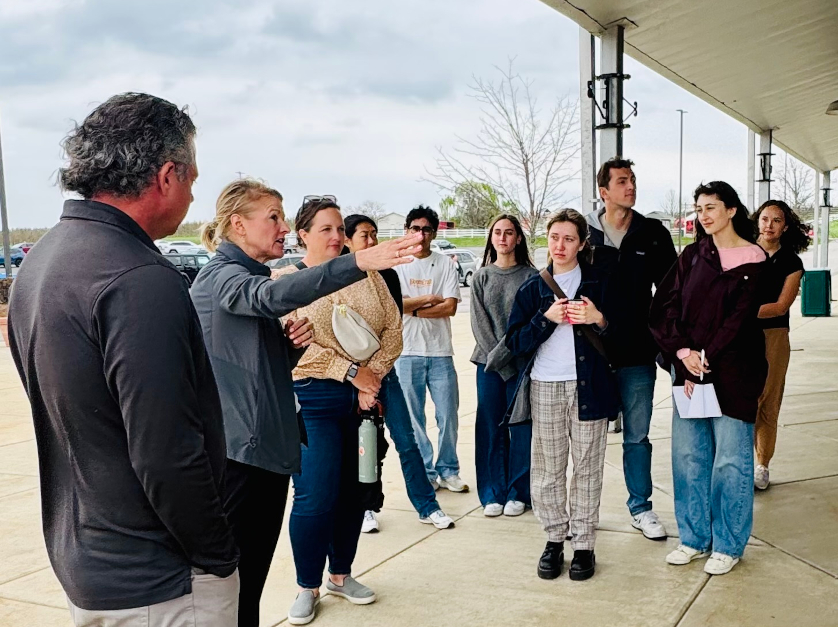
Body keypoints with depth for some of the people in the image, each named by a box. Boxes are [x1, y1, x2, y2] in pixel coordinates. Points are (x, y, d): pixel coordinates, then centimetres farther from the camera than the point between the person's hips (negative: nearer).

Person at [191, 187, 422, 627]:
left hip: (268, 443, 9)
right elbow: (274, 295, -35)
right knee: (234, 575, -3)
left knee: (254, 571, 15)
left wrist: (295, 341, -2)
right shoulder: (221, 277, -11)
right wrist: (358, 262, -46)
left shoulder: (250, 277, 17)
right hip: (238, 450, -9)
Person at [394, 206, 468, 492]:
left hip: (440, 352, 0)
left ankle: (448, 471, 19)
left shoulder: (445, 264, 5)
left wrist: (413, 309, -9)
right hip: (407, 352, 0)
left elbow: (450, 307, -5)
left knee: (448, 416, 3)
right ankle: (425, 473, 17)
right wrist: (429, 299, -6)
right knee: (413, 418, 5)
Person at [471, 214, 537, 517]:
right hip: (488, 363, 2)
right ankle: (492, 493, 14)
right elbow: (479, 322, 2)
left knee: (521, 428, 2)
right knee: (490, 428, 5)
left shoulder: (530, 275, 0)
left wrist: (502, 353, -14)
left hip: (521, 362, -2)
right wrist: (496, 359, -8)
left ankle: (518, 493, 12)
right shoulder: (482, 277, 9)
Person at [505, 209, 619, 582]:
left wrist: (600, 319, -15)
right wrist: (546, 318, -13)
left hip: (588, 385, -1)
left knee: (587, 468, 4)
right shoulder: (532, 289, 8)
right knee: (547, 468, 5)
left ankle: (584, 545, 14)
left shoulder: (599, 283, 5)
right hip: (545, 387, 1)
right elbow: (516, 342, 1)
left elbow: (622, 334, 4)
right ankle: (554, 539, 19)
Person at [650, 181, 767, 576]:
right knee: (688, 454, 8)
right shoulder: (692, 256, 10)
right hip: (688, 367, 5)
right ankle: (694, 538, 22)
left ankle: (728, 545, 16)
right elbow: (664, 306, 1)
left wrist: (705, 360, -15)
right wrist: (683, 353, -12)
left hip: (731, 373, -4)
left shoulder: (752, 261, -3)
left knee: (730, 458, 2)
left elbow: (740, 320, -10)